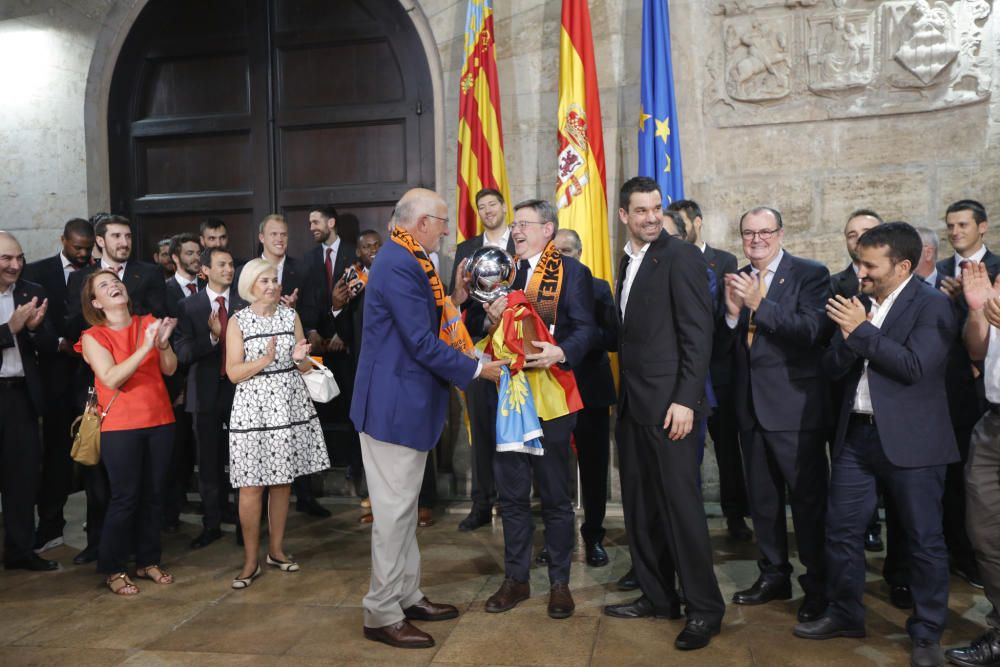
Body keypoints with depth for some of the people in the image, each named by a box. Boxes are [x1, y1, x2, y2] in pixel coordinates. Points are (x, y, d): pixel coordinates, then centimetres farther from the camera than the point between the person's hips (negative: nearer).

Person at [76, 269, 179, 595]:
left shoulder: (149, 322, 5)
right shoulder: (92, 337, -5)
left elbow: (169, 369, 0)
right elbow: (111, 379, -17)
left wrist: (163, 342, -19)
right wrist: (144, 347, -24)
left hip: (160, 421, 4)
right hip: (121, 427, -4)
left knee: (154, 494, 9)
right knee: (125, 498, -1)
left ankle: (148, 561, 24)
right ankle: (114, 569, 14)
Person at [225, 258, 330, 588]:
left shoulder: (291, 315, 8)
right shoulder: (238, 321, -1)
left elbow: (305, 367, 10)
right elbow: (233, 373, -7)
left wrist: (300, 358, -12)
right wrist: (266, 359, -21)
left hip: (289, 405, 3)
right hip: (253, 408, -3)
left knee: (282, 481, 10)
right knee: (251, 485, -2)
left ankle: (276, 549, 25)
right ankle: (251, 559, 11)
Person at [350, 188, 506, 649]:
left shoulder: (405, 260, 12)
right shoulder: (399, 265, -20)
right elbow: (423, 343, -22)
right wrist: (475, 370, -13)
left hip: (405, 401, 11)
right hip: (395, 404, -11)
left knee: (404, 506, 18)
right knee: (394, 510, 0)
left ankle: (407, 597, 31)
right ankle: (382, 615, 13)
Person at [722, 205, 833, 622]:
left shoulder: (810, 274, -6)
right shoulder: (735, 281, 9)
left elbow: (812, 330, -20)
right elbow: (723, 345, 4)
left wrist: (759, 303, -26)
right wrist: (731, 311, -14)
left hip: (795, 406, -6)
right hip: (751, 406, 6)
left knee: (808, 498, 2)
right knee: (762, 498, 16)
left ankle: (818, 585, 17)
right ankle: (774, 575, 31)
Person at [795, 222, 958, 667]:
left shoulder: (931, 305, -9)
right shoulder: (856, 303, 8)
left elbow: (915, 367, -21)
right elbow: (832, 367, 4)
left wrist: (862, 331, -19)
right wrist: (846, 338, -15)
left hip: (910, 439, -6)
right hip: (856, 433, 6)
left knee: (923, 539, 6)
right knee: (841, 529, 11)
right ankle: (844, 614, 29)